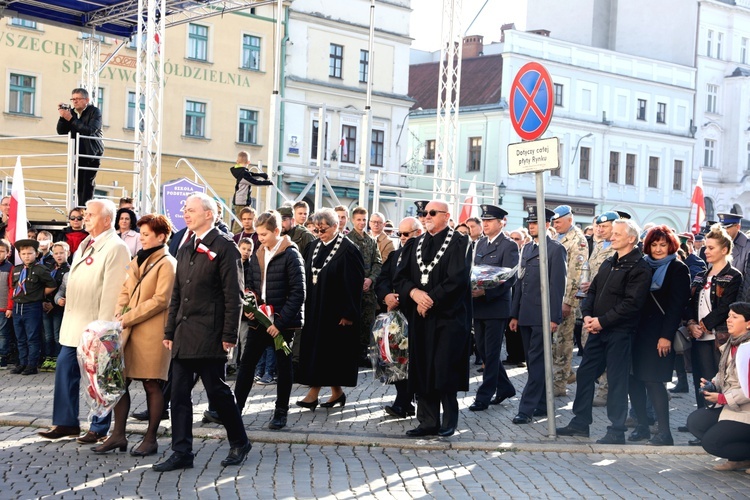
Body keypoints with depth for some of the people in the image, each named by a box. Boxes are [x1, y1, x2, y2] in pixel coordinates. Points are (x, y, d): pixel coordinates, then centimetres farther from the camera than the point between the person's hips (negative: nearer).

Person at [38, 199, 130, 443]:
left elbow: (112, 291, -19)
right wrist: (68, 319, 16)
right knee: (65, 368, 10)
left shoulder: (115, 248, -14)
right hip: (74, 323, 9)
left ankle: (99, 428, 10)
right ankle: (67, 422, 19)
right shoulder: (85, 245, 15)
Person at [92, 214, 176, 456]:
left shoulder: (167, 264, -8)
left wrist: (128, 317, -14)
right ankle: (118, 434, 14)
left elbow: (161, 300, -15)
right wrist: (119, 312, -2)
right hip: (129, 330, 8)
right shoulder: (137, 261, 17)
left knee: (152, 384, 0)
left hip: (152, 333, -7)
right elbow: (125, 290, 18)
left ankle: (150, 439, 9)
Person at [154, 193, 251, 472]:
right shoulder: (185, 250, 18)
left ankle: (239, 443, 19)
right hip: (183, 337, 7)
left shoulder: (225, 247, -6)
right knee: (179, 394, 5)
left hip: (209, 337, -7)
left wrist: (229, 336, -14)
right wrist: (170, 331, 14)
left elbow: (234, 295, -11)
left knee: (217, 391, 0)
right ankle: (181, 452, 10)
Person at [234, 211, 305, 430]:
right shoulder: (258, 256, 9)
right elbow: (249, 285, 18)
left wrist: (280, 322, -17)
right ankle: (235, 407, 9)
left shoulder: (291, 255, -10)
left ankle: (281, 412, 16)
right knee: (246, 363, 3)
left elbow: (298, 293, -14)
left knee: (283, 366, 6)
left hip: (283, 323, -5)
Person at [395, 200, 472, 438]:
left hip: (448, 316, -6)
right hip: (419, 317, 6)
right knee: (421, 370, 5)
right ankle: (428, 422, 11)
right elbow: (401, 276, 8)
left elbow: (458, 278, -13)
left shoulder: (458, 242, -3)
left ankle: (449, 420, 6)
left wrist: (431, 299, -13)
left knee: (444, 369, -7)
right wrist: (414, 292, -12)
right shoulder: (415, 244, 15)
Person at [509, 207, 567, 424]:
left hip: (543, 315, -7)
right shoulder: (526, 249, 16)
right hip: (526, 315, 8)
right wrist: (515, 314, 14)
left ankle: (527, 408, -7)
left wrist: (554, 317, -15)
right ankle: (542, 405, 20)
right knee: (534, 362, 12)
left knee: (536, 362, -7)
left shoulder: (556, 249, -6)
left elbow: (557, 285, -11)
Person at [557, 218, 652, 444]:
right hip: (597, 330, 8)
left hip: (619, 332, -8)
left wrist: (602, 321, -19)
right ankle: (580, 422, 22)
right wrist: (587, 315, -3)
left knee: (617, 379, -1)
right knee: (584, 374, 11)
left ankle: (617, 431, 8)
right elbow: (592, 290, 15)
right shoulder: (608, 263, 15)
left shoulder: (639, 268, -12)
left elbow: (632, 303, -19)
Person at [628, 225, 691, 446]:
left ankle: (664, 433, -1)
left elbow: (677, 304, -10)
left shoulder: (677, 268, -3)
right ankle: (642, 426, 15)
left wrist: (666, 336, -16)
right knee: (633, 378, 3)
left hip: (660, 334, -6)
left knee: (653, 380, -8)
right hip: (639, 330, 6)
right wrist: (631, 329, 6)